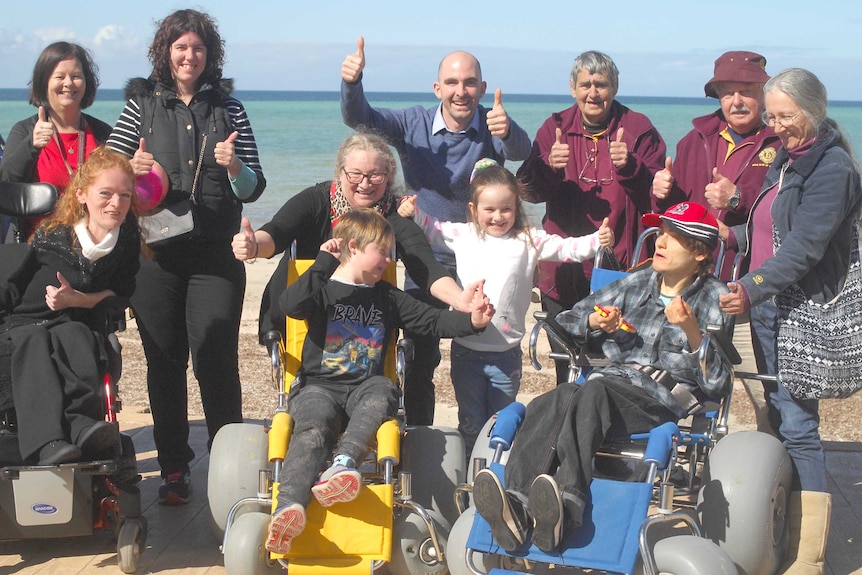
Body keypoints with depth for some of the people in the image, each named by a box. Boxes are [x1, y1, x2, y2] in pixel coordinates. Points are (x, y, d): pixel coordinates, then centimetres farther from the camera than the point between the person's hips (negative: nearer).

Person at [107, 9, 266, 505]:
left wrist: (234, 168, -16)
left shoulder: (229, 108, 7)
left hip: (217, 255, -1)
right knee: (164, 361, 6)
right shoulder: (143, 105, 7)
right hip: (156, 254, 1)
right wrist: (132, 169, -16)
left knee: (217, 361, -5)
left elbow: (254, 188, 6)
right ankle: (174, 470, 16)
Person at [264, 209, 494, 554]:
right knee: (314, 426, -33)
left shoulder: (387, 298, 20)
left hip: (365, 388, 3)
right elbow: (291, 305, -15)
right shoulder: (323, 289, 7)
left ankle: (342, 464, -49)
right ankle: (289, 508, -50)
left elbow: (431, 320, 11)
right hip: (319, 387, -3)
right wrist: (324, 264, -14)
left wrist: (471, 321, -6)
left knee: (382, 392, -32)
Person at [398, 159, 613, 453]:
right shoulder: (463, 235, 2)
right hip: (466, 351, 1)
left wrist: (596, 241, -22)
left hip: (506, 354, -1)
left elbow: (565, 248, -7)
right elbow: (432, 229, 13)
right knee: (471, 423, 12)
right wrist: (411, 213, -4)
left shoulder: (529, 240, -2)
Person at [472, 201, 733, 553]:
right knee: (549, 402, -31)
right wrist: (595, 322, 5)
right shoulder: (638, 282, 23)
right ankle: (515, 507, -52)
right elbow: (566, 320, 27)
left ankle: (565, 508, -54)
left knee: (592, 392, -37)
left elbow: (718, 385, 1)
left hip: (667, 397, -4)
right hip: (611, 382, 4)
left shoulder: (715, 299, 10)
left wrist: (692, 331, -12)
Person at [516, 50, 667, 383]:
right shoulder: (556, 128, 9)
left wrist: (630, 167, -21)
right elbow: (528, 191, 0)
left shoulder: (638, 129, 3)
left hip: (620, 271, -2)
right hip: (564, 274, 2)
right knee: (567, 371, 7)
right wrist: (549, 167, -20)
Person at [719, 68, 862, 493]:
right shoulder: (787, 159, 14)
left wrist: (752, 289, -32)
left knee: (797, 426, -8)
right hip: (768, 303, 9)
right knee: (777, 414, 15)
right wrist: (733, 236, 4)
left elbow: (804, 247, -24)